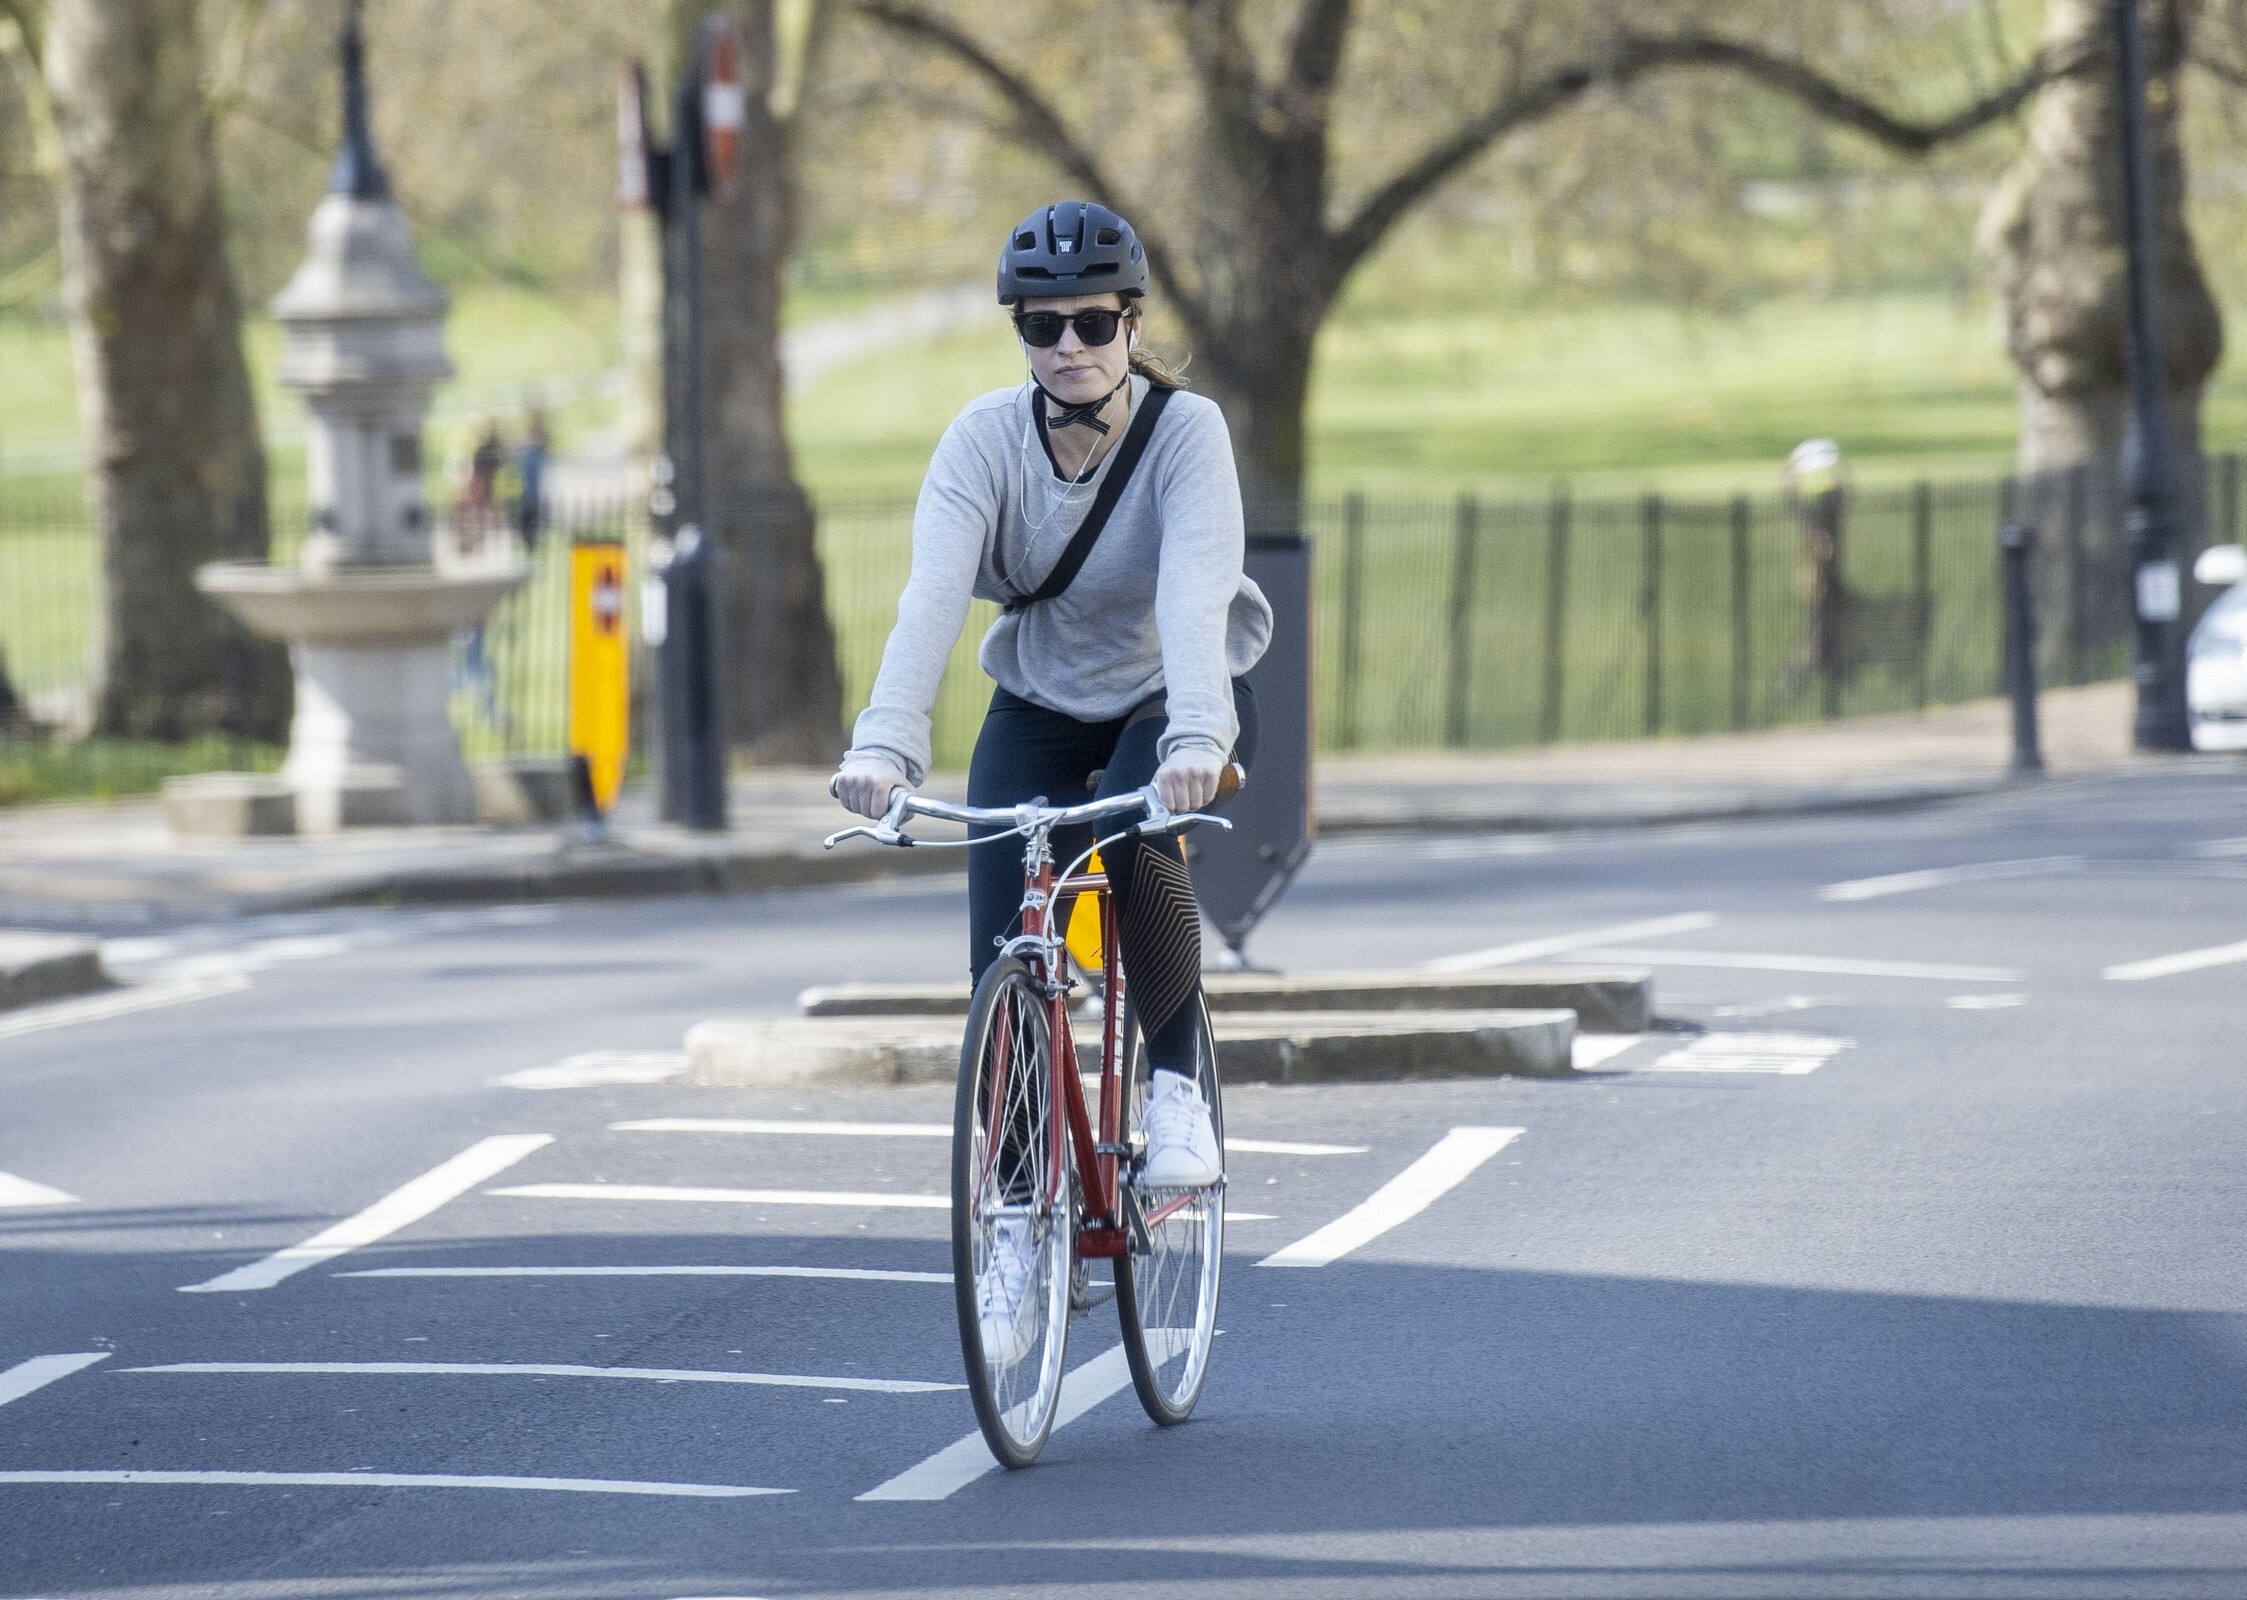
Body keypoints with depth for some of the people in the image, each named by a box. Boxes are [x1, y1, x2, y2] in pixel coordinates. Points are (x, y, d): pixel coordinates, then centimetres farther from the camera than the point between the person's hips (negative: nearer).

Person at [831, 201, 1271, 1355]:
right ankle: (1018, 1219, 3)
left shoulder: (1188, 434, -23)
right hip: (1039, 708, 2)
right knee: (1003, 956, -13)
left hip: (1169, 703, -2)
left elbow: (1195, 596, -38)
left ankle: (1175, 1082, -11)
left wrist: (1195, 740, -56)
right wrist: (883, 746, -48)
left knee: (1135, 844, -35)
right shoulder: (985, 439, -19)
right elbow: (931, 596, -33)